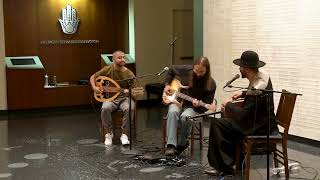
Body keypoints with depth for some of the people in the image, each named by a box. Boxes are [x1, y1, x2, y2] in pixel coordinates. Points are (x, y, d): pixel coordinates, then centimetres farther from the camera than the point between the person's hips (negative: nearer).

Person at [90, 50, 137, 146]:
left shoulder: (129, 74, -4)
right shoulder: (108, 69, -2)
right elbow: (93, 77, 10)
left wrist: (129, 92, -25)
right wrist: (94, 87, -8)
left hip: (124, 98, 0)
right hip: (110, 98, 0)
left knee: (130, 108, -34)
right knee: (105, 108, -34)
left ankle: (124, 134, -18)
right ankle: (108, 134, -12)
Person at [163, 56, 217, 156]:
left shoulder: (211, 84, -14)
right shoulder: (186, 70, -8)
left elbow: (207, 106, -8)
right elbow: (171, 70, 12)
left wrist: (198, 104, -29)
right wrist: (167, 84, 2)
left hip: (193, 108, -2)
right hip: (177, 101, 2)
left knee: (185, 117, -35)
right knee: (173, 112, -33)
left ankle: (182, 143, -9)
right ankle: (171, 145, -33)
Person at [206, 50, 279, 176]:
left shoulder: (256, 88, -28)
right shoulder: (263, 76, 1)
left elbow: (243, 115, -27)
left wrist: (228, 105, -12)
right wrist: (243, 93, 13)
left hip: (259, 128, -10)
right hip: (265, 122, 10)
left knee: (216, 125, -11)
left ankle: (224, 167, -2)